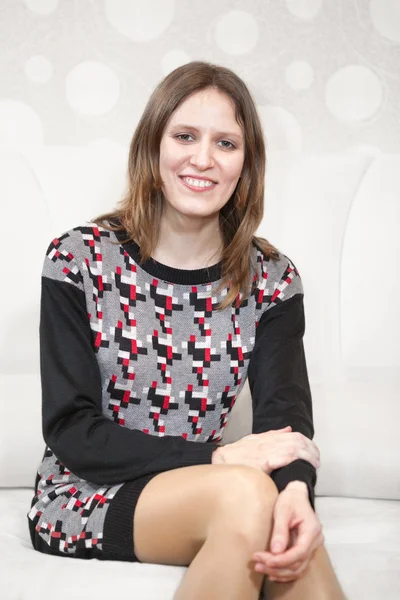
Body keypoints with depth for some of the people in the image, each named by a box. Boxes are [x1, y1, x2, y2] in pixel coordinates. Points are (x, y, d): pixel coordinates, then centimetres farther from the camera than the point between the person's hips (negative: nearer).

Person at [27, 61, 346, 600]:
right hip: (82, 497, -2)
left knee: (294, 544, -31)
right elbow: (70, 432, -11)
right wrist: (218, 458, -24)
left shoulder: (271, 279, 1)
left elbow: (287, 412, -11)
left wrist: (296, 490, -36)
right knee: (244, 491, -30)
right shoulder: (78, 261, -8)